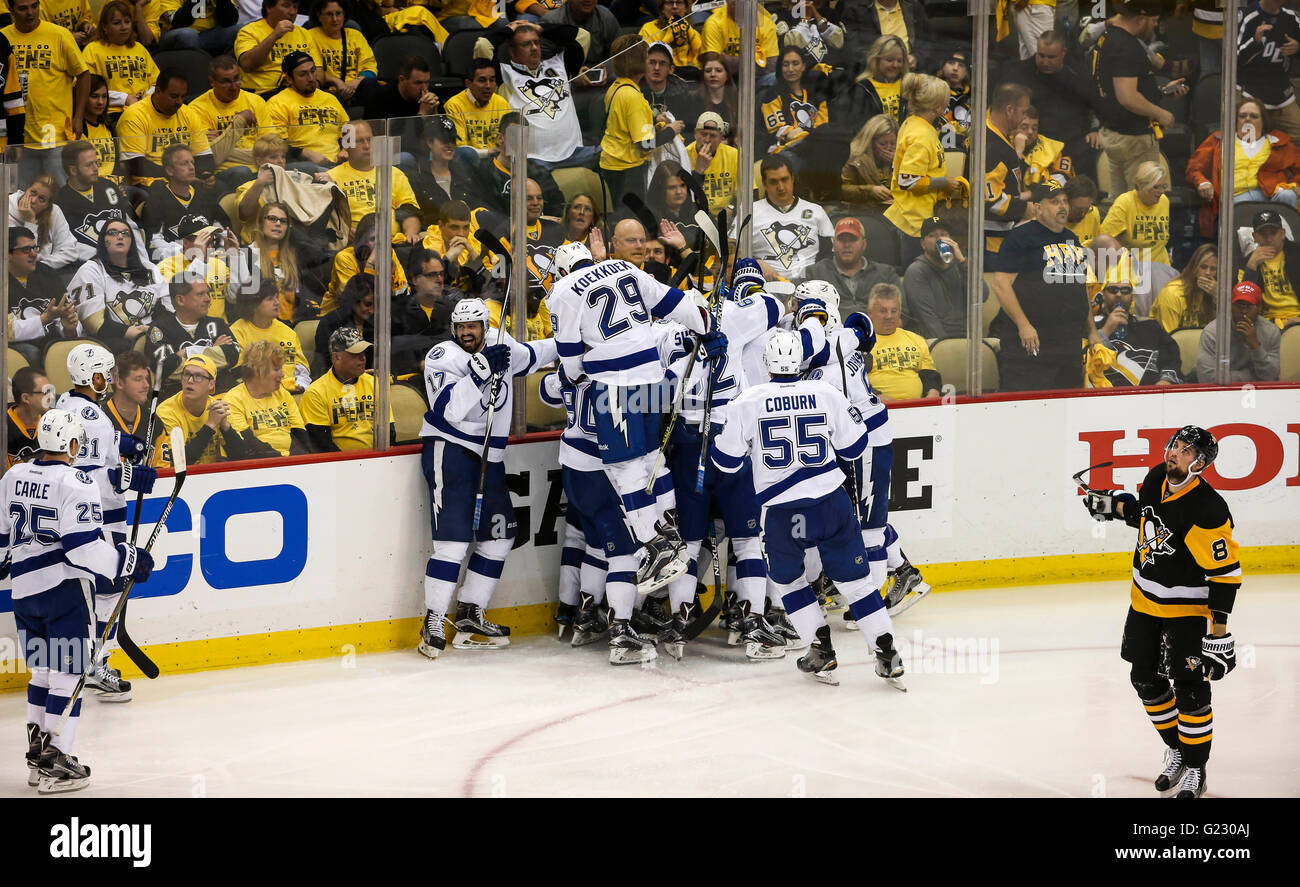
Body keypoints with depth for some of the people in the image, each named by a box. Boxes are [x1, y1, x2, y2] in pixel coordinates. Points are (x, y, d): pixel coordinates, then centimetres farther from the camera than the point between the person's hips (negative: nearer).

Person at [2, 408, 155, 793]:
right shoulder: (75, 483, -14)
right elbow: (82, 545, -20)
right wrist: (126, 561, -10)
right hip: (63, 587, -7)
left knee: (43, 669, 19)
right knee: (68, 671, -2)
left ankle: (37, 753, 21)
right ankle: (54, 762, -6)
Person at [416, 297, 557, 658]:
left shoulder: (501, 347, 7)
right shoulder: (442, 357, -12)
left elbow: (530, 357, 29)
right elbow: (450, 409, -25)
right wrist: (480, 371, -31)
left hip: (489, 457, 8)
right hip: (449, 451, -8)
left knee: (499, 536, 10)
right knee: (454, 540, -16)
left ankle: (469, 616, 18)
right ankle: (433, 626, -13)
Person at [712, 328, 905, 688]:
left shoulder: (748, 402, -5)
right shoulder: (826, 394, -1)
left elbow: (727, 460, 3)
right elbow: (853, 447, 9)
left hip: (782, 511, -1)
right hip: (832, 502, 1)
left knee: (787, 579, 20)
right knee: (854, 578, 9)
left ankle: (822, 652, 12)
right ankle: (887, 652, 4)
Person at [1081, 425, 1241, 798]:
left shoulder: (1207, 509, -27)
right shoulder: (1156, 478, -4)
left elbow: (1225, 572, -24)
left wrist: (1219, 630, -25)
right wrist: (1117, 505, 6)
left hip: (1188, 606, -8)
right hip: (1146, 599, 8)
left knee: (1189, 689, -5)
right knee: (1146, 679, 14)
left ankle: (1195, 770, 10)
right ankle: (1176, 752, 32)